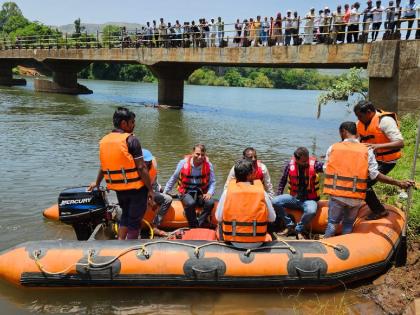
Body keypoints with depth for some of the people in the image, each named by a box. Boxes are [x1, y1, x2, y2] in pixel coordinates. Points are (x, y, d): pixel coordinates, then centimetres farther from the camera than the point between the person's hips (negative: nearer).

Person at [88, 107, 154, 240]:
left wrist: (97, 183, 33)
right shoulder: (131, 140, -15)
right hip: (136, 188, -6)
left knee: (125, 215, 25)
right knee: (134, 219, 7)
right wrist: (150, 189, -10)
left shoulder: (104, 140, 4)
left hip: (118, 189, 6)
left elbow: (103, 166, 16)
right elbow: (141, 168, -17)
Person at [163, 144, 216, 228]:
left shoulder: (208, 165, -4)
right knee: (190, 203, -36)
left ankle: (199, 226, -20)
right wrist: (164, 193, 12)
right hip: (186, 193, -2)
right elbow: (173, 179, 7)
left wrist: (209, 193, -16)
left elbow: (212, 182, 3)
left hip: (201, 193, 2)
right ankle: (193, 227, -16)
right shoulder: (184, 163, -7)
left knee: (210, 202, -31)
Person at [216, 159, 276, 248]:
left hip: (234, 242, 0)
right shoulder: (261, 192, -10)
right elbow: (272, 218, -1)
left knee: (221, 222, 29)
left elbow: (218, 218, -3)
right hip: (257, 243, 0)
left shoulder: (227, 192, -9)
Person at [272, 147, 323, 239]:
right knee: (275, 202, -19)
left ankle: (299, 229, -6)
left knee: (311, 211, -36)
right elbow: (282, 181, 7)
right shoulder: (290, 165, -6)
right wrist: (278, 196, 5)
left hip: (309, 199, -3)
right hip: (293, 198, 3)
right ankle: (290, 225, -1)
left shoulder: (313, 164, -11)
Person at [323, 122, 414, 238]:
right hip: (356, 197, 1)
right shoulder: (367, 151, 0)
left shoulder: (333, 148, 0)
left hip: (336, 195, 0)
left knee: (332, 222, 16)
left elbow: (326, 170, 2)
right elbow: (375, 175, -7)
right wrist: (398, 183, -4)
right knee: (348, 224, 20)